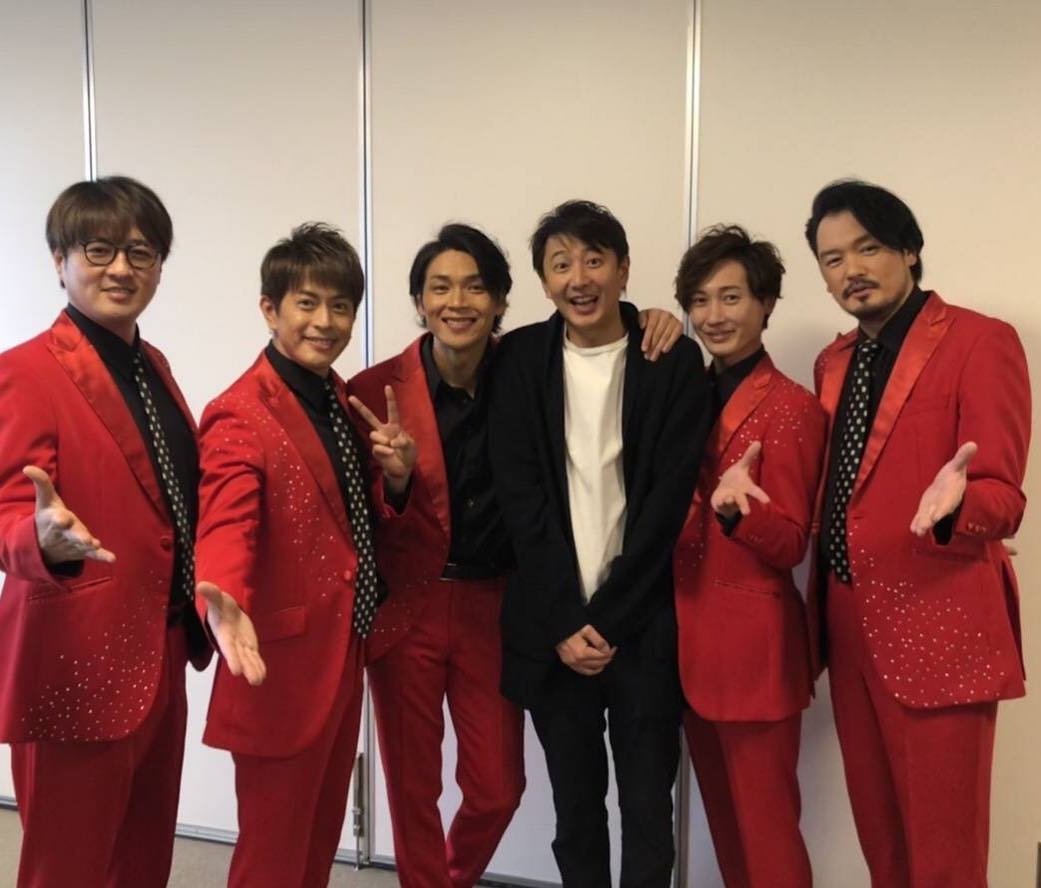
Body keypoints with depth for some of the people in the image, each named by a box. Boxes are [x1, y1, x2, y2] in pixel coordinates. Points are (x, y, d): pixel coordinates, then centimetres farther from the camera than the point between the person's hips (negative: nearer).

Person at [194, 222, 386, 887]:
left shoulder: (341, 399, 9)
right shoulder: (239, 415, -17)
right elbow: (227, 525, -27)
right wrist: (225, 602, -47)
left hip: (344, 655, 8)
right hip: (283, 663, -8)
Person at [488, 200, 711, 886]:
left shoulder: (675, 361, -2)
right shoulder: (520, 358, 3)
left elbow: (668, 500, -7)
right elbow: (520, 497, -2)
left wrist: (608, 618, -10)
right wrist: (567, 619, -8)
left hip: (644, 624, -1)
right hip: (552, 625, 2)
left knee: (648, 807, 8)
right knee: (574, 802, 13)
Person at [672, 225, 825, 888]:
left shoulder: (793, 407, -12)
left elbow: (790, 545, -16)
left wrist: (734, 508, -32)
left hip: (753, 639, -7)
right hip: (689, 633, 7)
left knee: (765, 823, 3)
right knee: (723, 814, 19)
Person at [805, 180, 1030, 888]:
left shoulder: (981, 341, -10)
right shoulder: (833, 362, 12)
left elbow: (1001, 497, -14)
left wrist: (953, 504, -36)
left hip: (937, 626, -6)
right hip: (849, 623, 7)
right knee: (878, 830, 19)